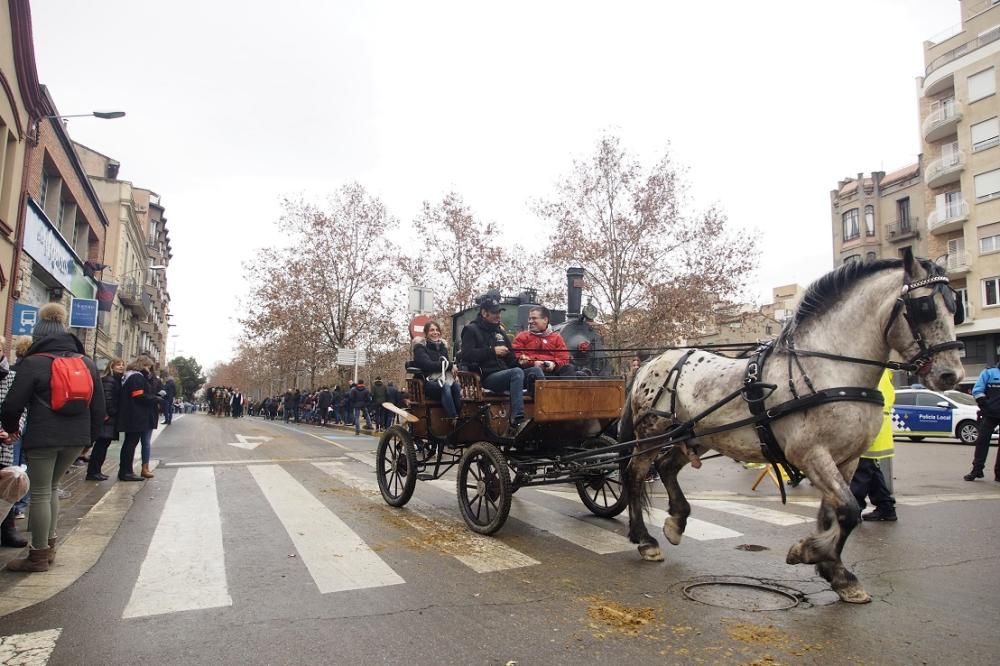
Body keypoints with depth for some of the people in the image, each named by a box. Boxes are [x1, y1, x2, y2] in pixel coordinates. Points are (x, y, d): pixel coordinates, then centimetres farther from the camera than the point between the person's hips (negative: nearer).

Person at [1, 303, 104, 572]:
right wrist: (89, 436, 19)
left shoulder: (33, 363, -6)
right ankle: (48, 546, 25)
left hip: (43, 438, -5)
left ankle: (38, 556, 11)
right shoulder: (87, 363, 10)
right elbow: (99, 407, 11)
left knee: (40, 493, 4)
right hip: (76, 438, 5)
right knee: (51, 488, 20)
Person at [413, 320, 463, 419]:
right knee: (445, 387, -38)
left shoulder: (443, 346, 21)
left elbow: (447, 363, 12)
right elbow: (427, 365, -12)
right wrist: (450, 365, -14)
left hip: (445, 378, 4)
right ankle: (454, 420, -45)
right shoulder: (420, 346, 4)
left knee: (457, 385, -32)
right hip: (429, 381, -4)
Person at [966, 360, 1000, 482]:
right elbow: (977, 391, -1)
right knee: (982, 440, -1)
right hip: (990, 414, -2)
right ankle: (977, 470, 3)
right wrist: (984, 405, -9)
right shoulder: (989, 372, 4)